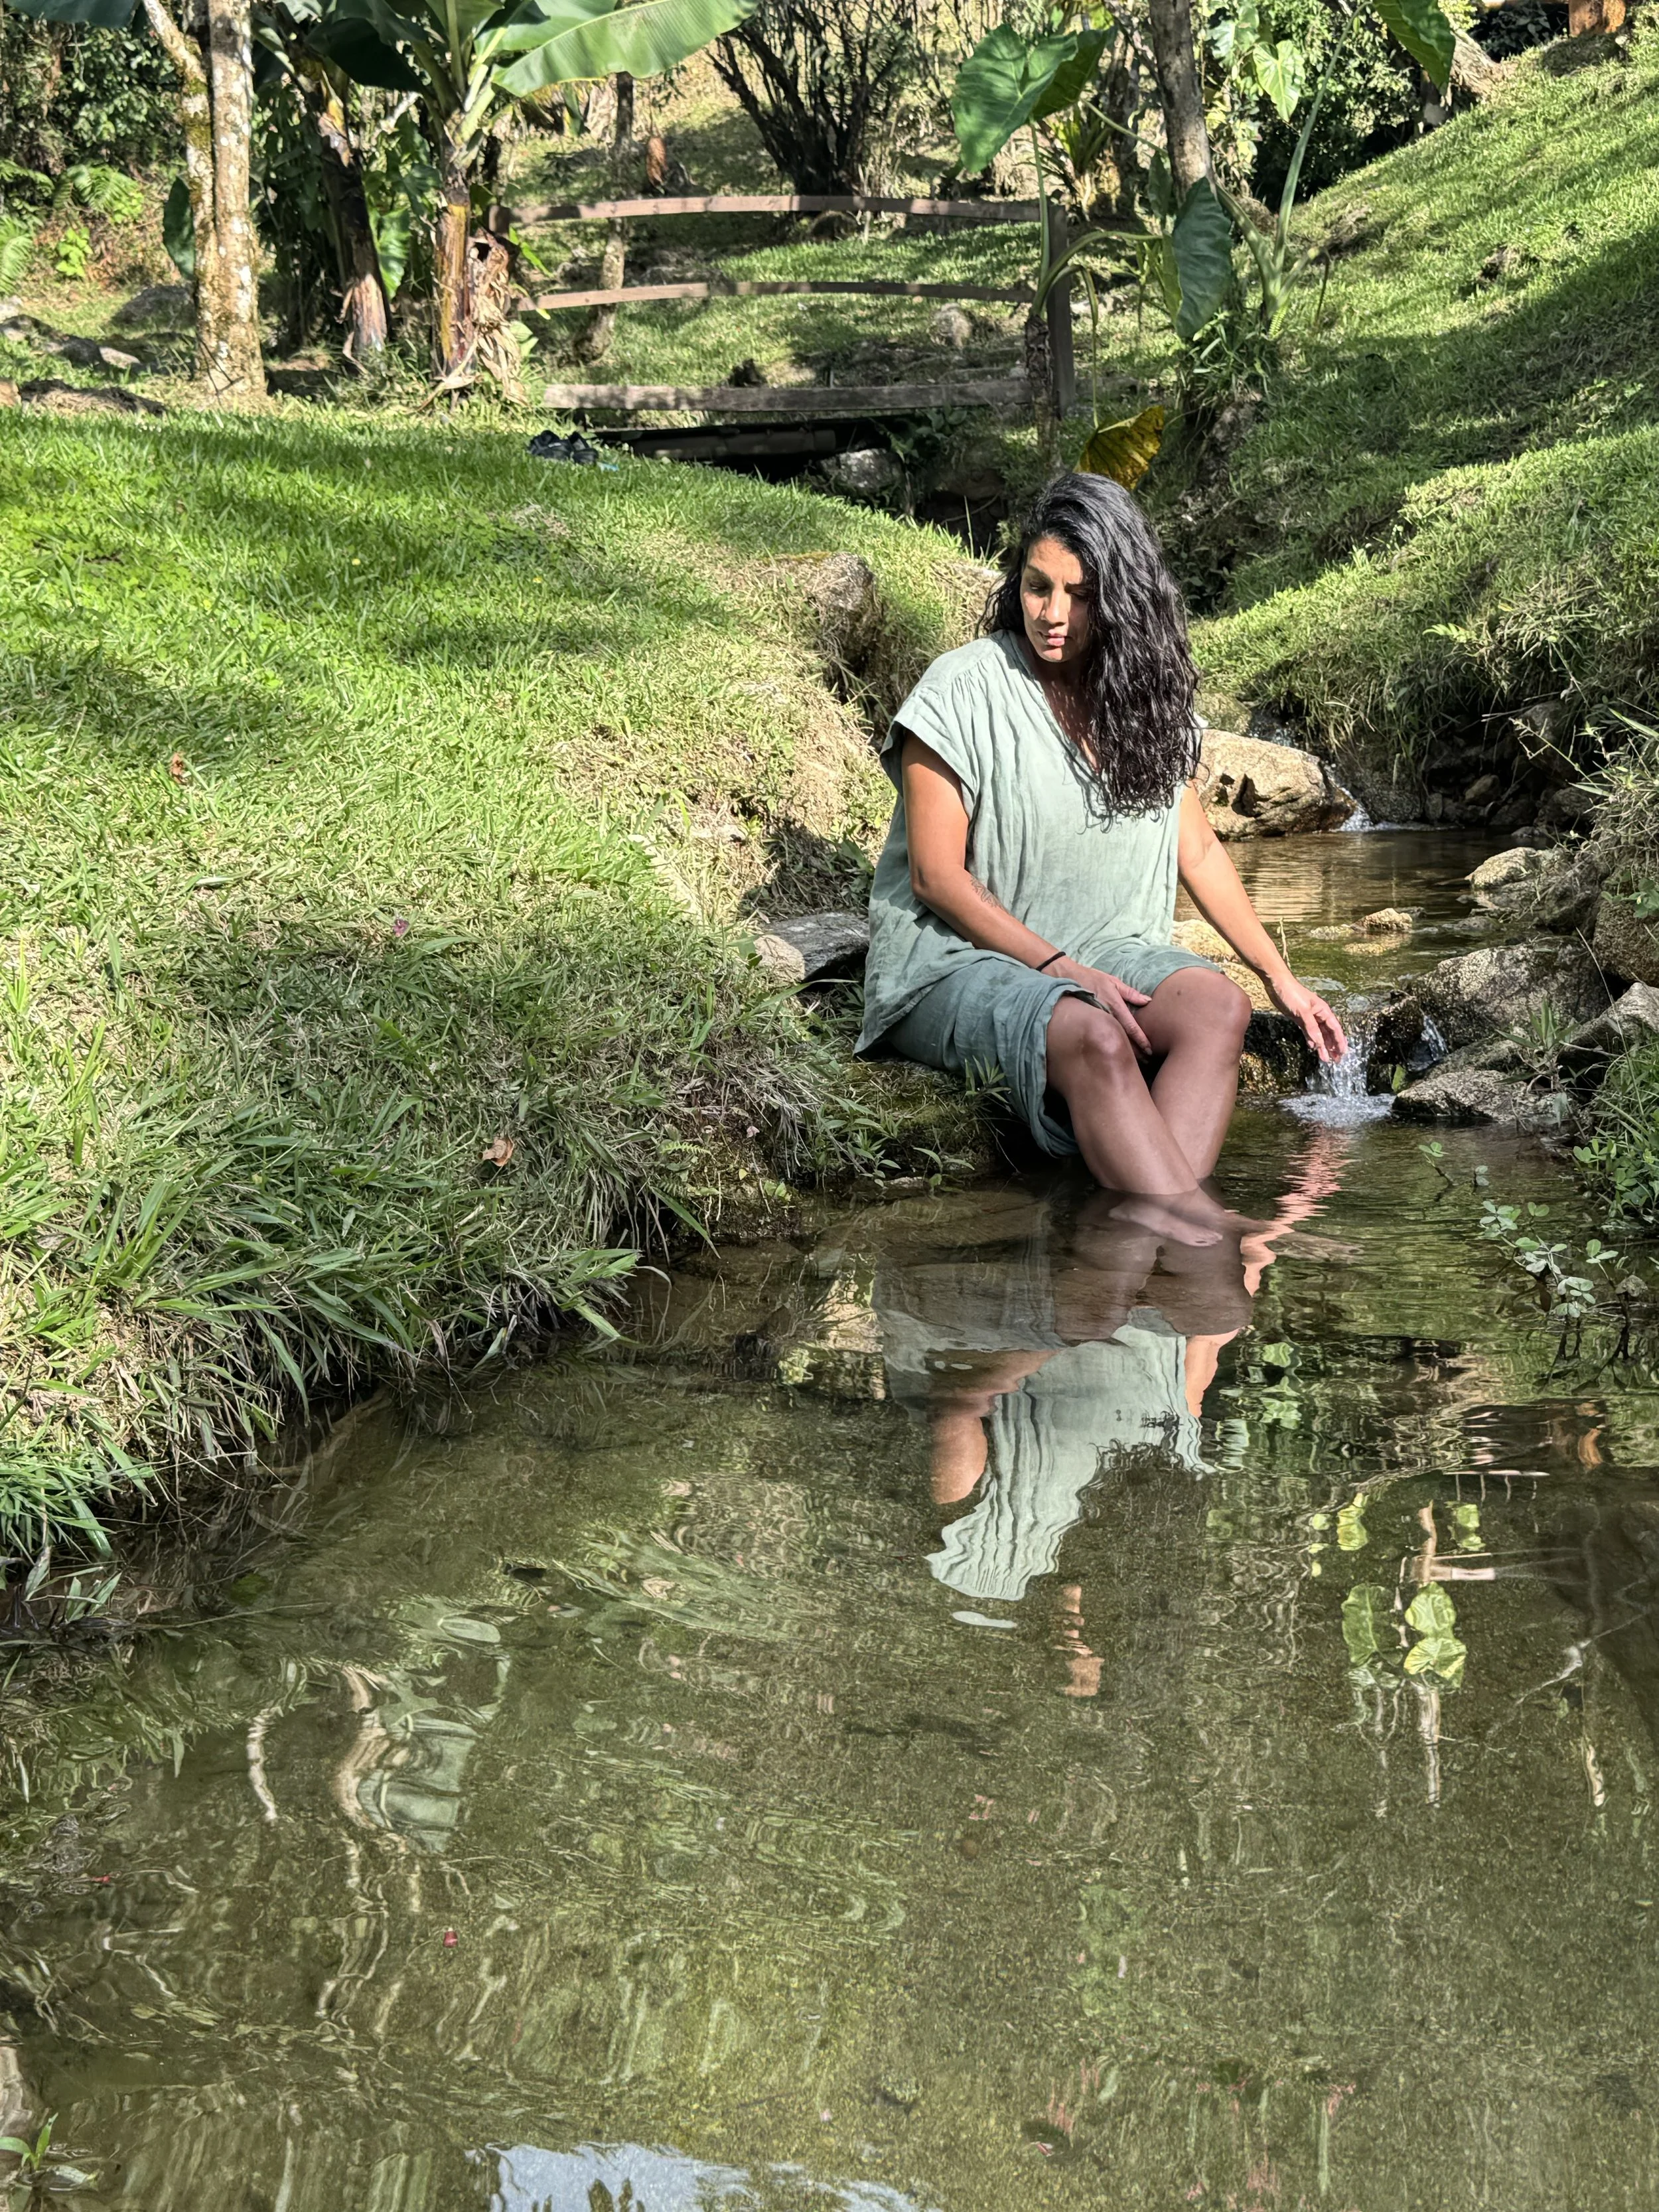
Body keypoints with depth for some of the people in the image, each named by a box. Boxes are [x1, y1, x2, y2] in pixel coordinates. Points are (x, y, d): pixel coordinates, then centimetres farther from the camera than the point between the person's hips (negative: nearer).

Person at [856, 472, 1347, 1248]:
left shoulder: (1147, 697, 10)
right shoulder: (965, 689, -8)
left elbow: (1197, 849, 18)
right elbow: (936, 876, -10)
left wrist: (1280, 978, 15)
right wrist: (1061, 968, -16)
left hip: (1100, 952, 6)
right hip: (955, 960, -5)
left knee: (1216, 1006, -26)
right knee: (1091, 1036, -37)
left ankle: (1157, 1211, -45)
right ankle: (1195, 1222, -43)